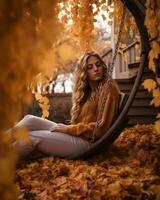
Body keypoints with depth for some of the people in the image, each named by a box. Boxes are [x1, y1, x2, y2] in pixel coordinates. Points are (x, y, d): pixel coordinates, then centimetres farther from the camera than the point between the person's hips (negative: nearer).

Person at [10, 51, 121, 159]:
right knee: (30, 120, -5)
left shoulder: (108, 88, -7)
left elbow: (101, 128, -14)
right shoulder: (86, 90, 19)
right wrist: (66, 128, -1)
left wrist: (68, 129, -11)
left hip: (87, 141, -8)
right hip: (77, 135, 8)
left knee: (30, 137, -15)